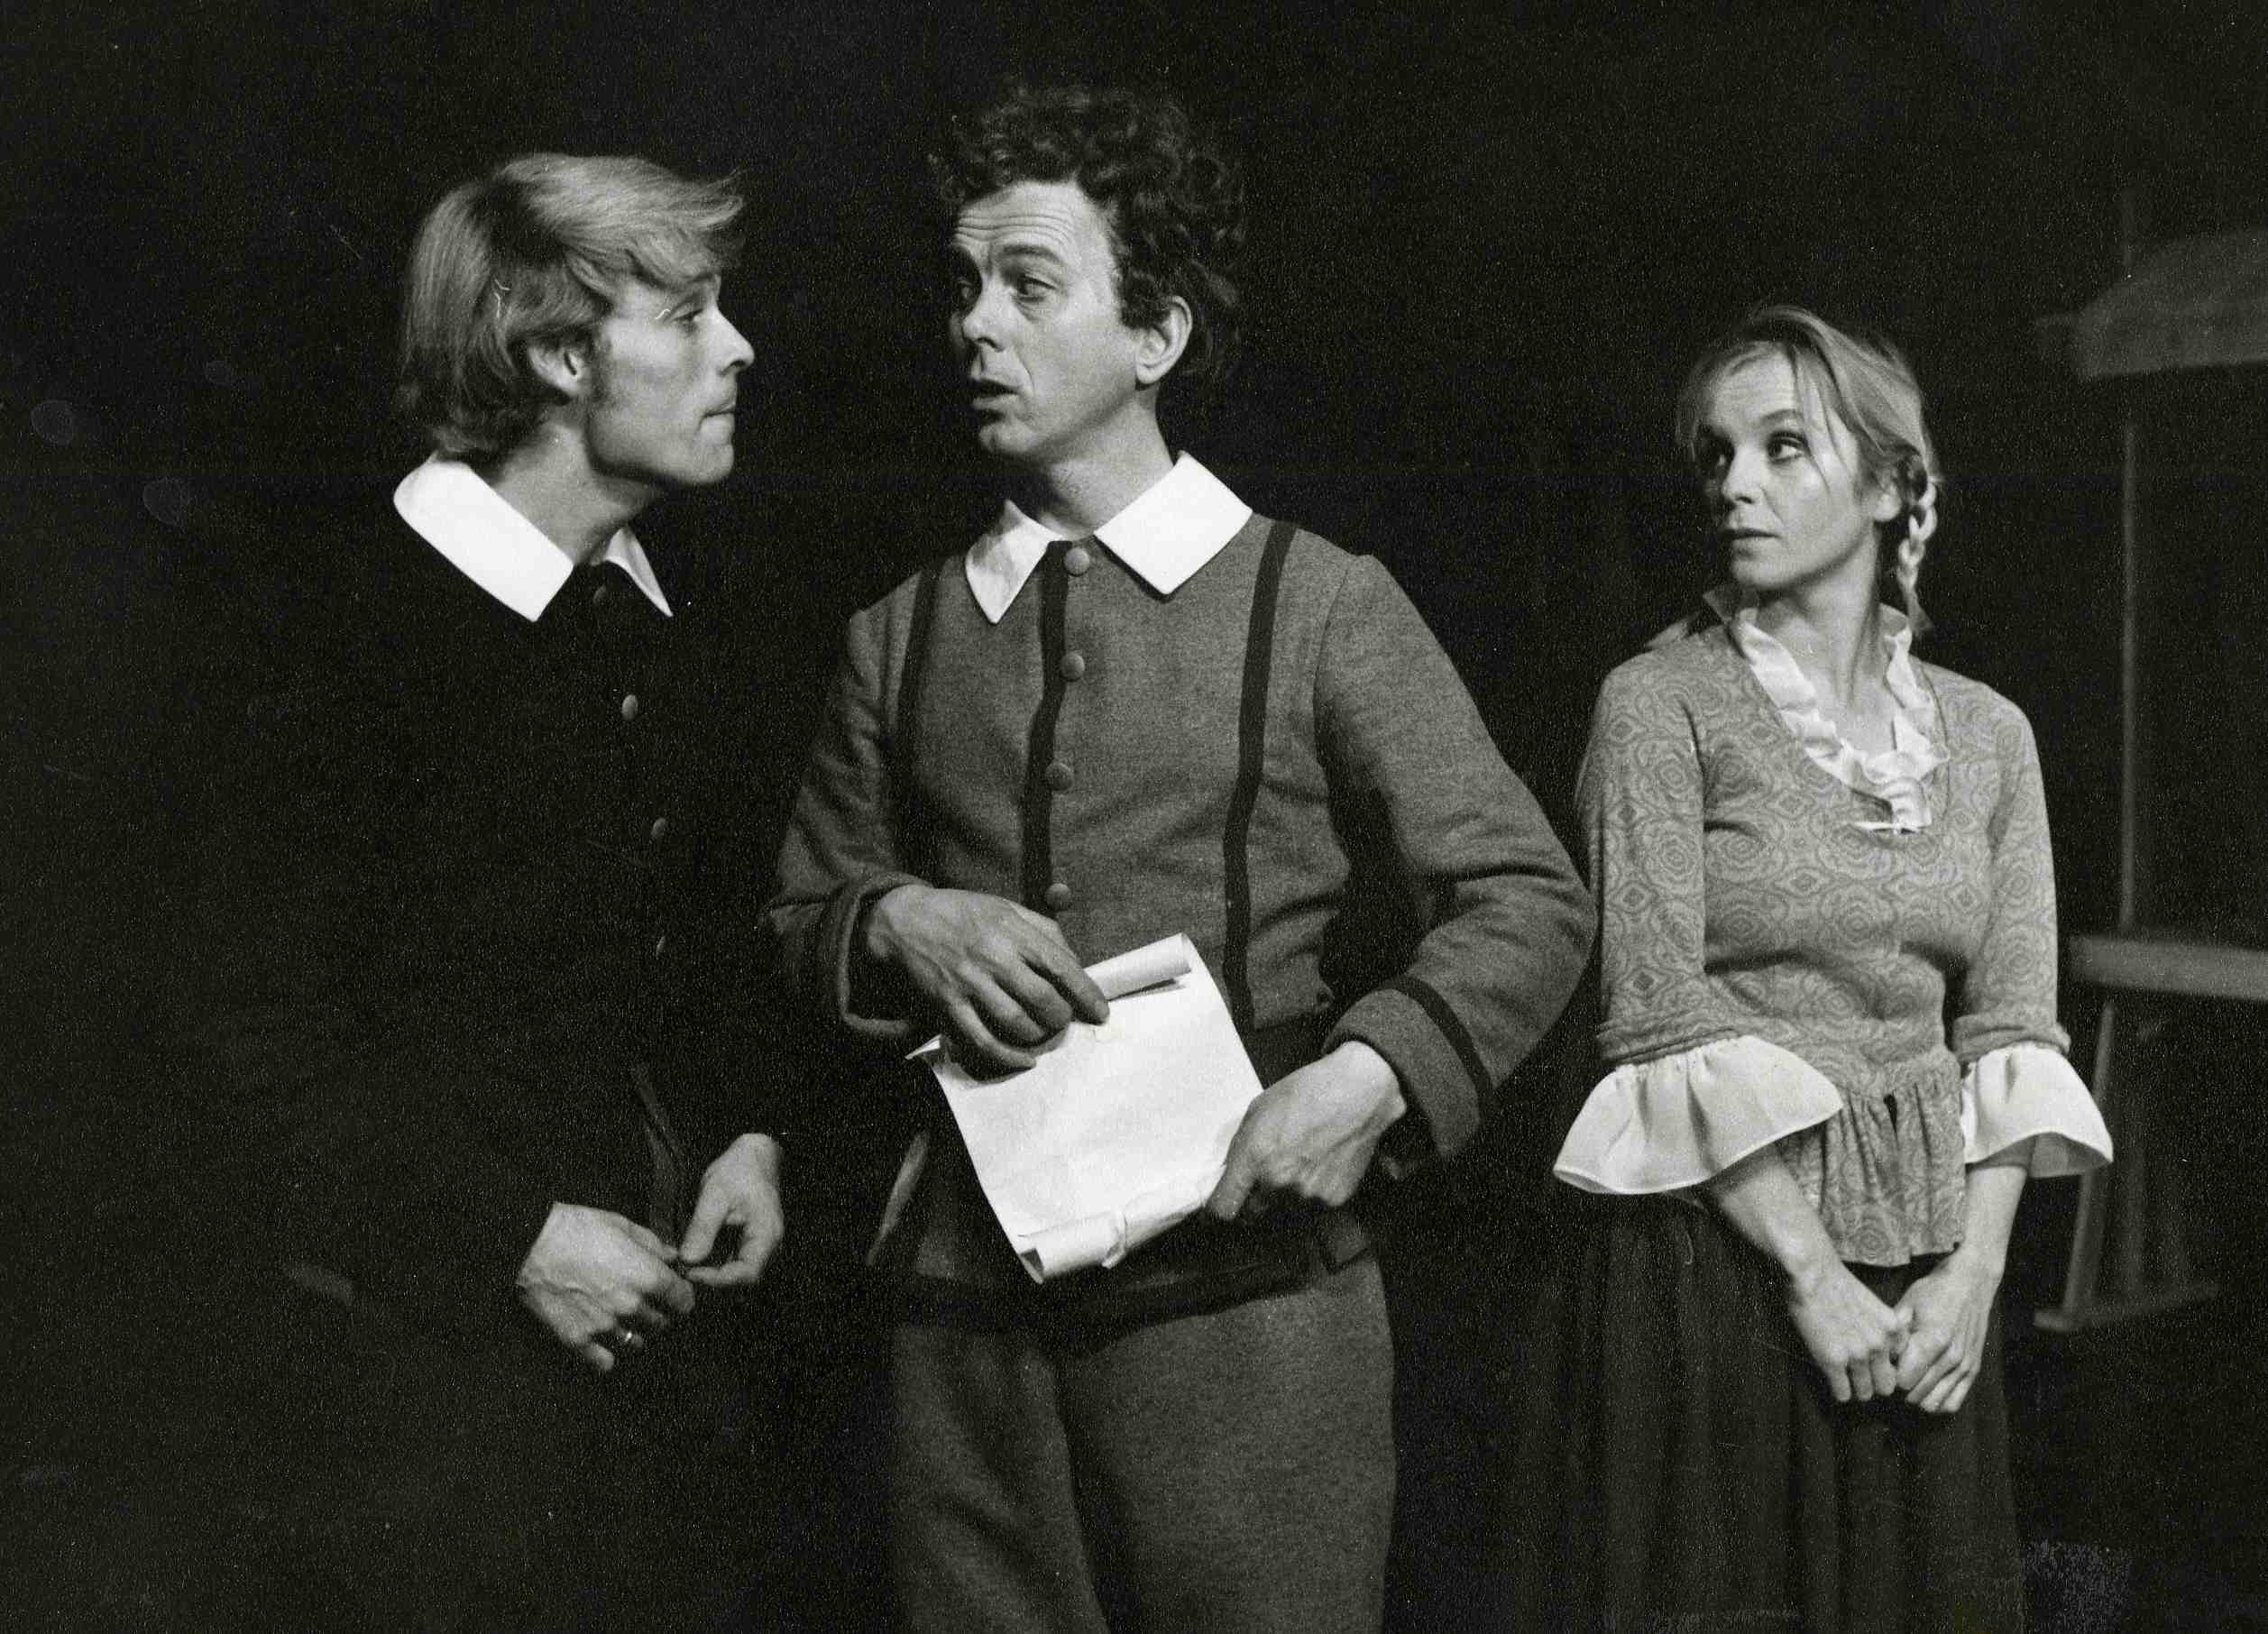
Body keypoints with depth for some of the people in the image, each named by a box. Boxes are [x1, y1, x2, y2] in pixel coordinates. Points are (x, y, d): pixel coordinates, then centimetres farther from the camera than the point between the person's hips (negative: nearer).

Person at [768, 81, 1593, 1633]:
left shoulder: (1322, 607, -1)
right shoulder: (899, 637, 10)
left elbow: (1526, 897, 0)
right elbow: (803, 913, 17)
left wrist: (1371, 1073, -16)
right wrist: (904, 923, -5)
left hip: (1239, 1289, -3)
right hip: (964, 1300, 3)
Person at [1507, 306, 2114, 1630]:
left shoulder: (1987, 732, 8)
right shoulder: (1664, 702, -6)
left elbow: (2012, 1025, 4)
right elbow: (1661, 1019, -12)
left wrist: (1974, 1272, -8)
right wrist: (1813, 1274, -15)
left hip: (1927, 1284, 4)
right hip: (1722, 1250, -4)